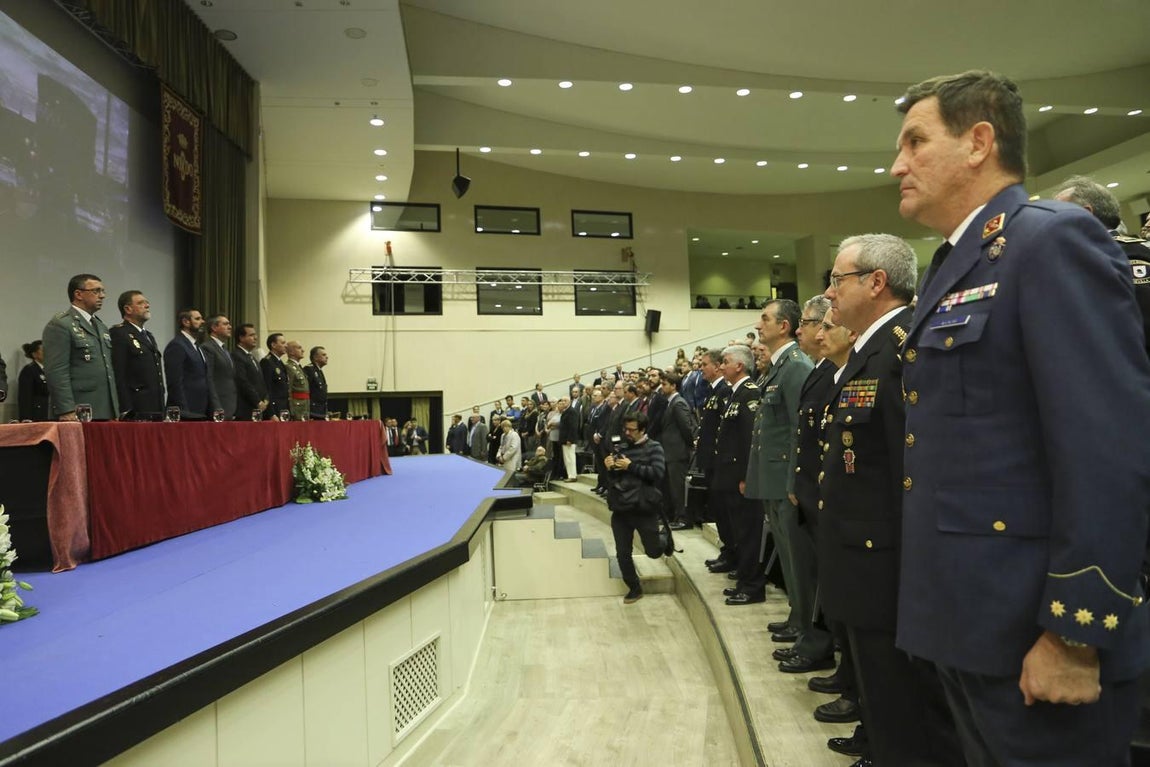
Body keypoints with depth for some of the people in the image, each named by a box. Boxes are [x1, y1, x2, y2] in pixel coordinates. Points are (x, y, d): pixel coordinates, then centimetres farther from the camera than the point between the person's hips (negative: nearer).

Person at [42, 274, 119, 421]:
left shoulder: (102, 327, 20)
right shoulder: (60, 325, -5)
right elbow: (56, 372, -12)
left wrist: (116, 411, 16)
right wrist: (67, 411, -18)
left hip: (105, 414, 7)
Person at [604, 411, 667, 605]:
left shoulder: (653, 448, -3)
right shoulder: (621, 448, 8)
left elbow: (658, 473, -17)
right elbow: (612, 478, 14)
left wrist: (631, 466, -16)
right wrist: (609, 468, -8)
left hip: (644, 508, -4)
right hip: (621, 509, 4)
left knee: (653, 551, 7)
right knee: (623, 554, 6)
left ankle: (665, 543, 42)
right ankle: (635, 588, 26)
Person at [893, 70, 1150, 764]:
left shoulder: (1053, 240, -13)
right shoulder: (955, 268, 14)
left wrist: (1073, 632, -20)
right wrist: (941, 607, 17)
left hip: (1030, 627, -9)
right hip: (969, 615, 9)